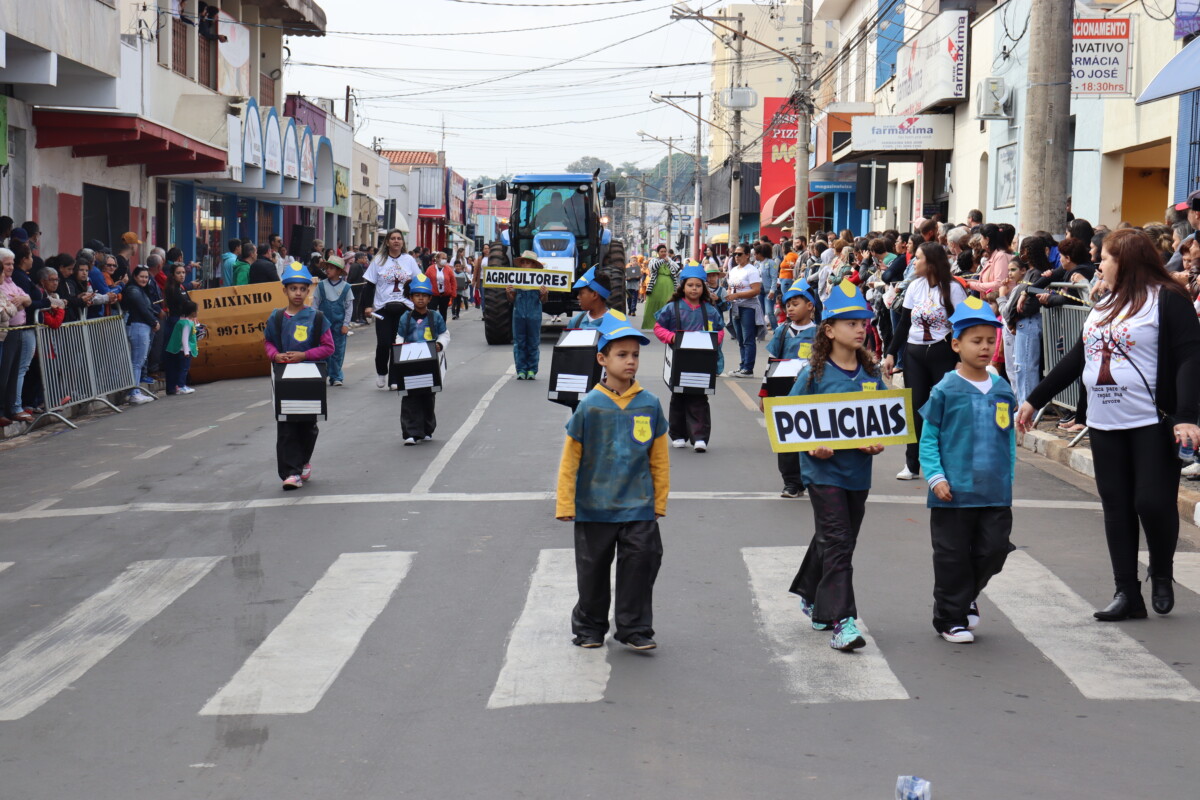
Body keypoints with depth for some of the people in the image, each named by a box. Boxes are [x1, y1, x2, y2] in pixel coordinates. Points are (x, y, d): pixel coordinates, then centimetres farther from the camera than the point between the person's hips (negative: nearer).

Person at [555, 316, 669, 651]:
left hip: (639, 507, 1)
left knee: (640, 565, -1)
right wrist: (565, 504, -1)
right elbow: (570, 457, -1)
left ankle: (635, 630, 13)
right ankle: (589, 628, 27)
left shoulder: (649, 404, -1)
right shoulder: (590, 405, -6)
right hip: (594, 507, -1)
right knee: (592, 570, 10)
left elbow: (659, 458, 6)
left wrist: (660, 501, 8)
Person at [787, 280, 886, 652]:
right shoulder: (814, 374, -7)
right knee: (837, 543, -10)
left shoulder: (871, 374, 7)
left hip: (858, 471, 5)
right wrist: (812, 446, -18)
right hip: (824, 470, -5)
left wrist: (879, 442, -5)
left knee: (839, 541, 17)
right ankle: (842, 621, -9)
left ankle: (812, 597, 38)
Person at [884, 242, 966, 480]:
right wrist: (891, 354, 8)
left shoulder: (953, 289, -7)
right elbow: (903, 323, 12)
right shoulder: (914, 287, 7)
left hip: (943, 354, -5)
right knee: (914, 408, 5)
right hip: (914, 353, 5)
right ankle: (912, 465, 12)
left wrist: (961, 360, -14)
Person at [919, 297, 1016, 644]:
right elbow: (928, 438, -3)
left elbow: (1009, 439, 15)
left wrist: (1009, 478, 10)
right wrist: (936, 478, -12)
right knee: (953, 557, 4)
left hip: (996, 494, 4)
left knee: (993, 550, 5)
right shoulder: (945, 390, -6)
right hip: (954, 494, -4)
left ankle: (967, 595, 32)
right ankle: (951, 617, 19)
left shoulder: (1003, 391, 7)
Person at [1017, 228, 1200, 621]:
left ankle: (1162, 576, 18)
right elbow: (1077, 358, 22)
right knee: (1116, 507, 5)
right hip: (1104, 425, 7)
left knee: (1153, 501, -9)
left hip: (1153, 425, -7)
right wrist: (1034, 400, 20)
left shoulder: (1168, 300, -7)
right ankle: (1127, 593, 10)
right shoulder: (1103, 306, 17)